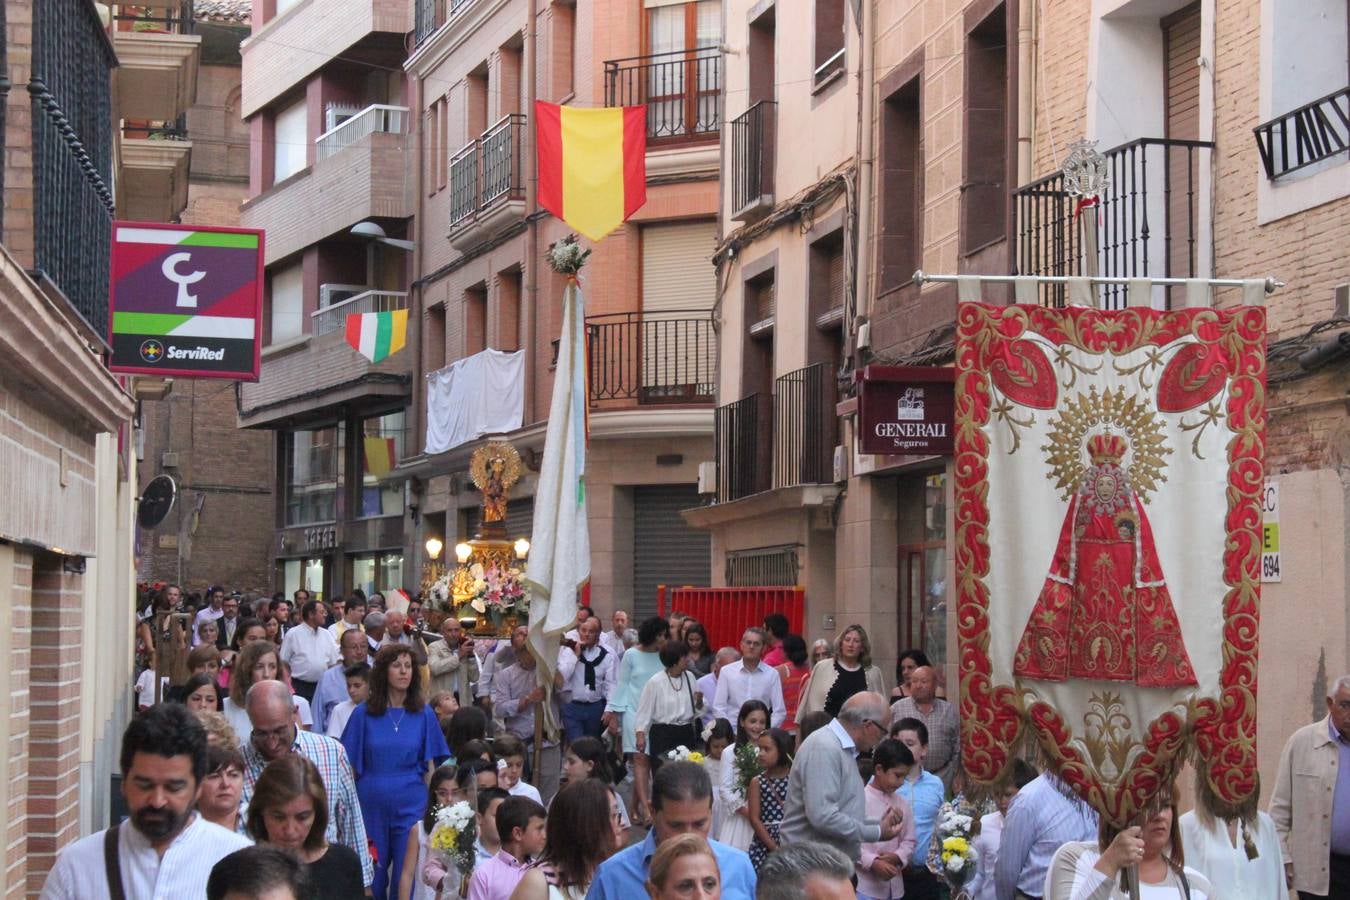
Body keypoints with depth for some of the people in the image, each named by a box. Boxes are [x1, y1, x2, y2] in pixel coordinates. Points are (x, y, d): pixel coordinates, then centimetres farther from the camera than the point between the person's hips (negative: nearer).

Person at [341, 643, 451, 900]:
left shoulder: (424, 713, 2)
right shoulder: (364, 713, -1)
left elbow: (429, 766, 5)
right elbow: (351, 767, 2)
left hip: (410, 805, 0)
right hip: (372, 805, 0)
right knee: (372, 879, 9)